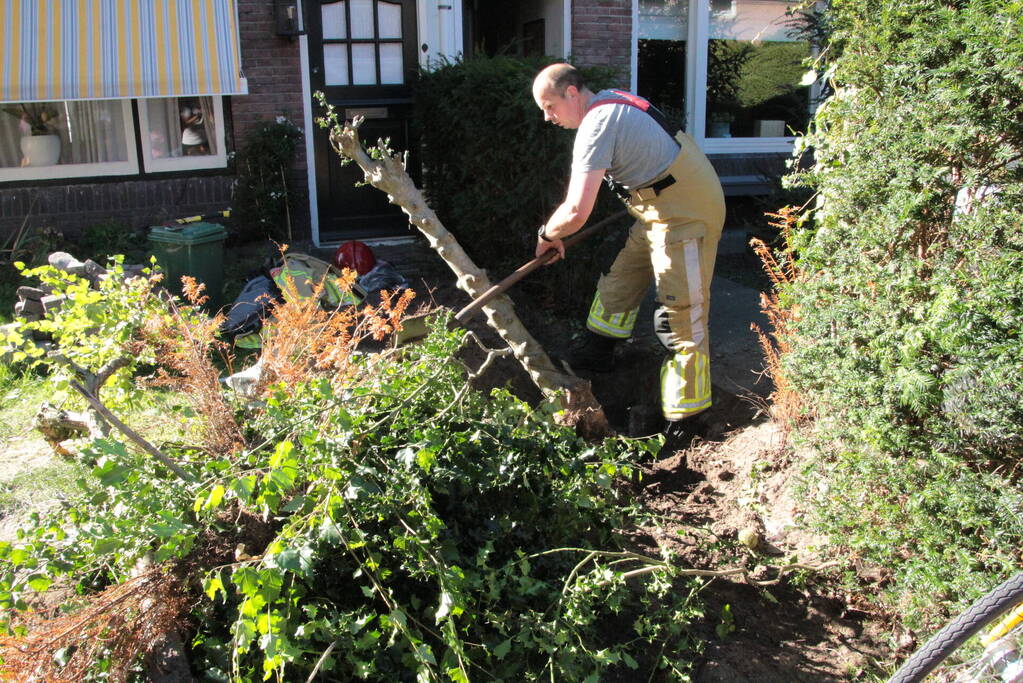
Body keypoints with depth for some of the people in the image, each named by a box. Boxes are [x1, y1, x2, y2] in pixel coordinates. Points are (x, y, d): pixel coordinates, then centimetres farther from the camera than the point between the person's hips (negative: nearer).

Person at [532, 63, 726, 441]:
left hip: (686, 211, -11)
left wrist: (546, 235, -7)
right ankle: (598, 353, 41)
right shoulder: (608, 100, 9)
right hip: (664, 204, 11)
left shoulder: (596, 126, -22)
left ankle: (683, 426, -3)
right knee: (622, 277, 22)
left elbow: (576, 212, -27)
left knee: (681, 315, -9)